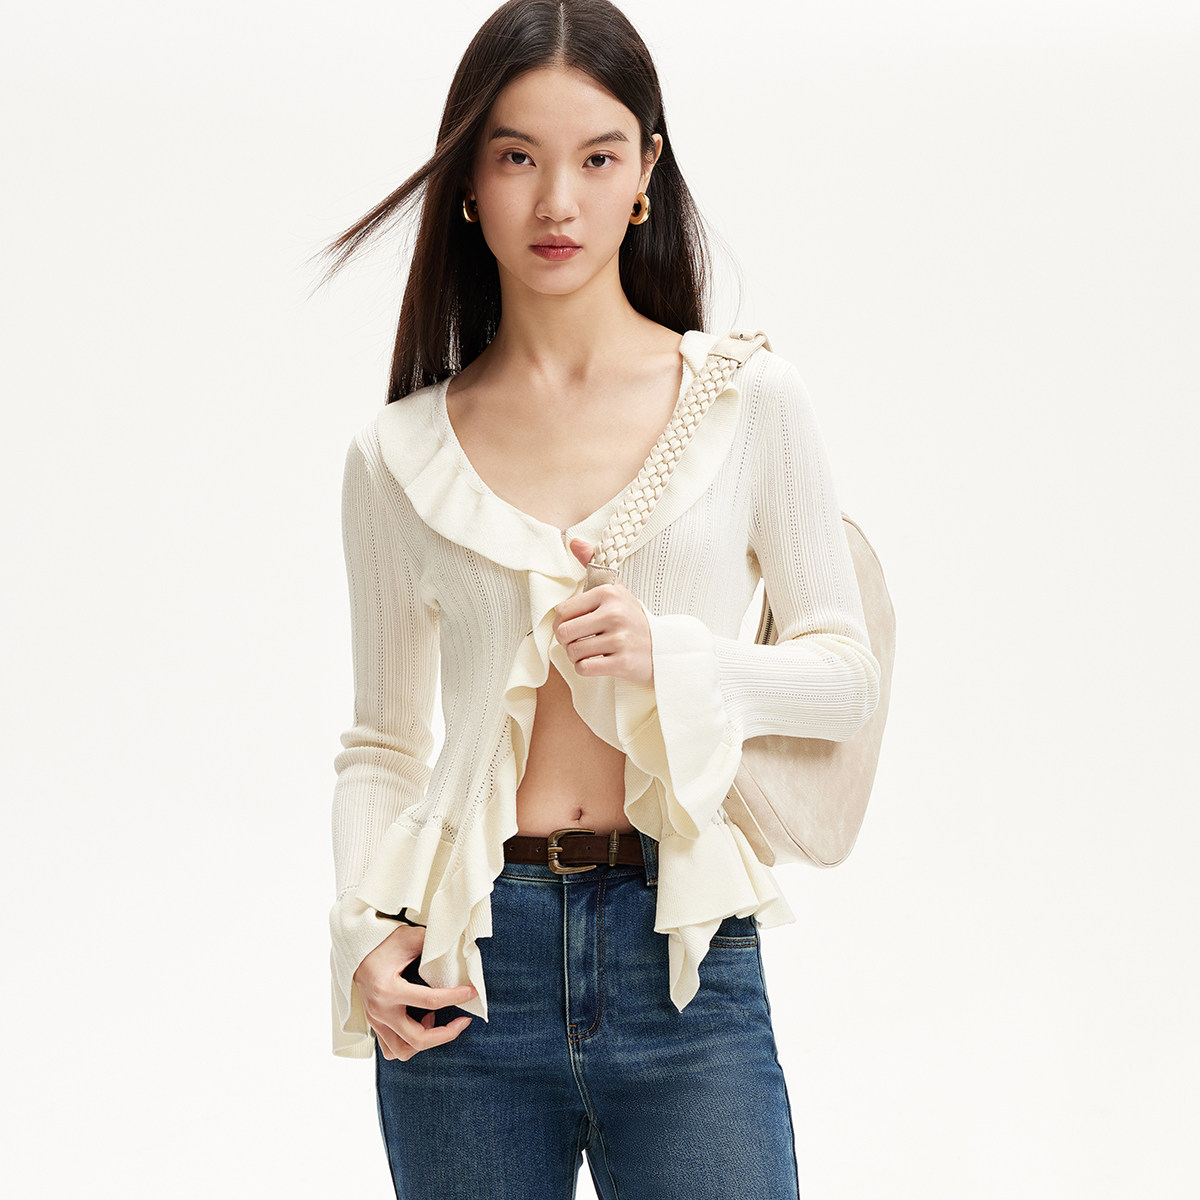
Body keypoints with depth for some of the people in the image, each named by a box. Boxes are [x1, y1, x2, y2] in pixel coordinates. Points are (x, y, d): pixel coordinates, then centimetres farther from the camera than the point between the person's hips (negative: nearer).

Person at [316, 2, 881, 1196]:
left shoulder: (748, 400, 2)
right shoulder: (398, 456, 5)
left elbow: (847, 671, 5)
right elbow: (379, 743, 10)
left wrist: (670, 658, -12)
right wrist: (368, 933, -6)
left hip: (682, 964, -1)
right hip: (470, 966, 1)